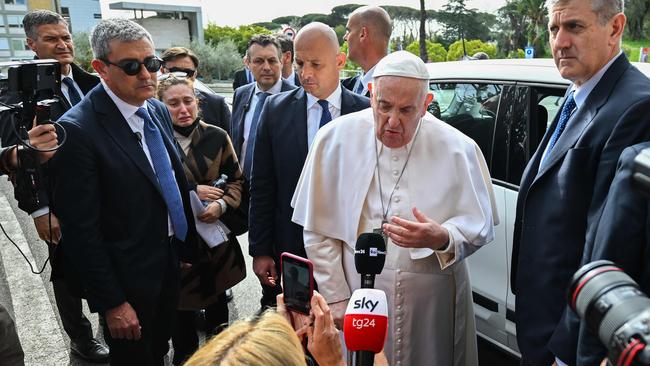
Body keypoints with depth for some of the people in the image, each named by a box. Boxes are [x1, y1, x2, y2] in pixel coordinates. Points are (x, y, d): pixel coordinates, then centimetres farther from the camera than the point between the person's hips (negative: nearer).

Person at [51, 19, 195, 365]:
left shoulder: (158, 110, 2)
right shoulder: (78, 129, -21)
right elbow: (81, 229, -19)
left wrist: (186, 246, 13)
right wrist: (111, 302, -16)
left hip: (170, 262, 6)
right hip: (128, 279, -6)